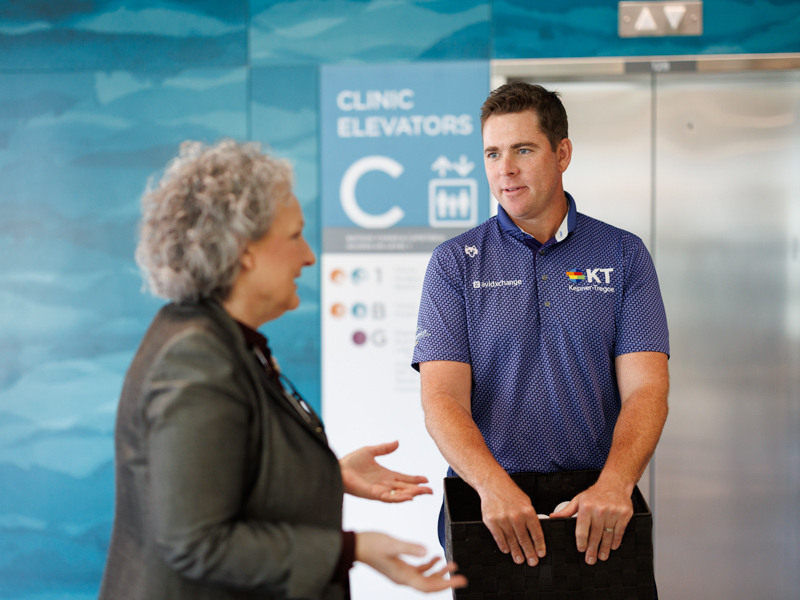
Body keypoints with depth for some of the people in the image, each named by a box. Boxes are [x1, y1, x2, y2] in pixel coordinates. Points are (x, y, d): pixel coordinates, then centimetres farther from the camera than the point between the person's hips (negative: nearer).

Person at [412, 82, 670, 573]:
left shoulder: (624, 255, 7)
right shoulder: (455, 264, 5)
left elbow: (645, 389, -2)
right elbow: (443, 398, -5)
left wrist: (614, 483, -21)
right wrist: (494, 486, -23)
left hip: (596, 511, 0)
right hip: (486, 502, 0)